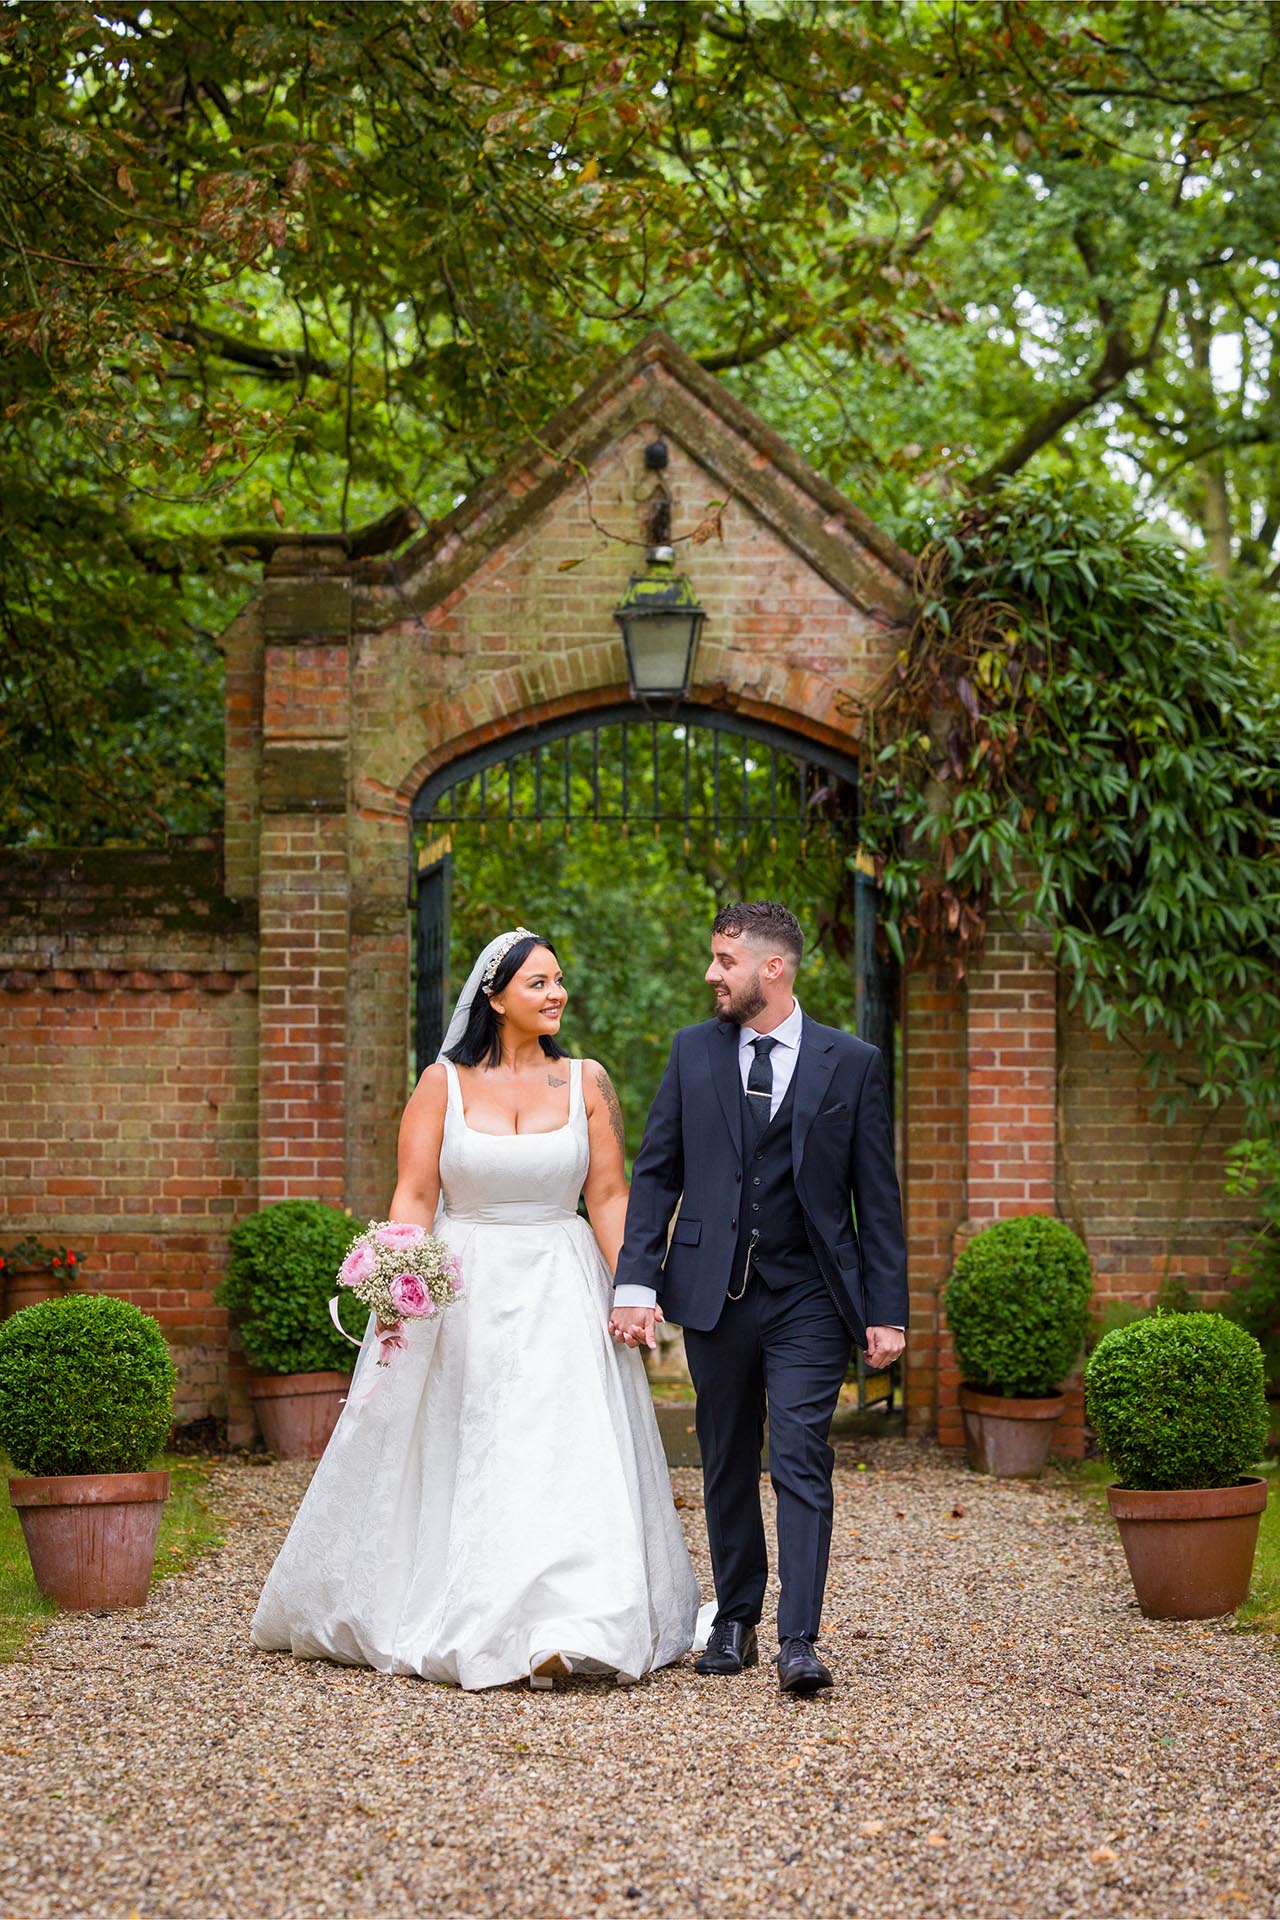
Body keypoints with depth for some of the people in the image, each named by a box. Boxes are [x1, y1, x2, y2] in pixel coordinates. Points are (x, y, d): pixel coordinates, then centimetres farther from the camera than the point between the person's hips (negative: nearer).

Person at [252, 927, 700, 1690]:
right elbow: (415, 1196, -5)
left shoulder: (586, 1081, 4)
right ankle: (420, 1617, 21)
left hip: (559, 1292, 0)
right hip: (461, 1291, 0)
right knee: (446, 1464, 7)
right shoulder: (444, 1083, 0)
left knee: (563, 1450, -10)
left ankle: (565, 1628, -12)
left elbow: (609, 1195, 1)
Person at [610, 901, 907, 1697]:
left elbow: (878, 1196, 1)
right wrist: (636, 1282, -5)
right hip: (714, 1293, 3)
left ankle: (799, 1641, -11)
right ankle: (736, 1622, 22)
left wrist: (887, 1310, -4)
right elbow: (656, 1172, 6)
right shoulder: (694, 1051, 6)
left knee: (802, 1465, -9)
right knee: (727, 1466, 11)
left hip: (808, 1301, -3)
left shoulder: (852, 1062, 0)